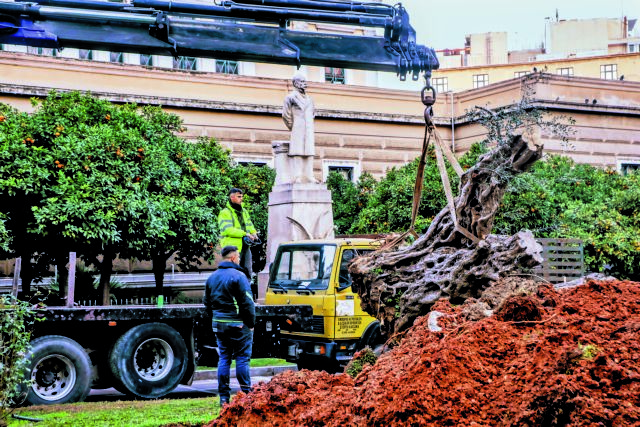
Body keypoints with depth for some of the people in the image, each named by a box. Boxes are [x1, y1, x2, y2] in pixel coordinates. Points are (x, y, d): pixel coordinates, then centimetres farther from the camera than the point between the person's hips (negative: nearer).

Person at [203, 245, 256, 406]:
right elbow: (247, 303, -14)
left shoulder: (212, 277, 11)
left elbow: (207, 303, 18)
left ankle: (224, 397, 8)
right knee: (242, 358, 0)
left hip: (219, 324, 6)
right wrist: (251, 323, -5)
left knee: (223, 359, 9)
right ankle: (246, 394, 2)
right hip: (238, 325, -6)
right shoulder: (238, 276, -12)